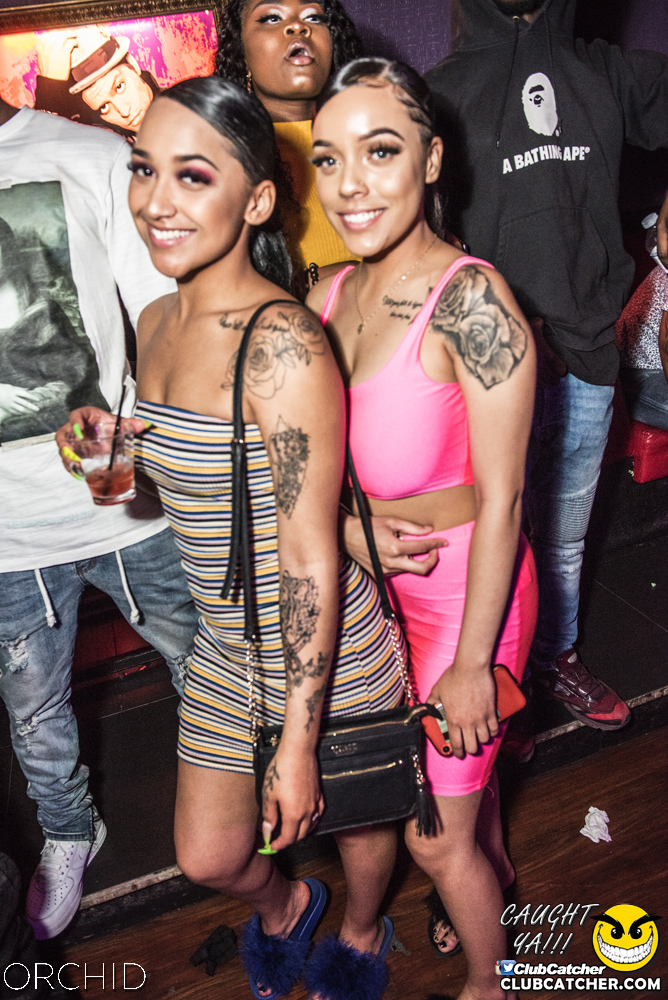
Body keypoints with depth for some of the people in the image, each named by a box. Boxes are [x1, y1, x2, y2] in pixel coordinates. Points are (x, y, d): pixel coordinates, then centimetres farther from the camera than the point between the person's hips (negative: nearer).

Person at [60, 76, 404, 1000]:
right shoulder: (156, 322, -1)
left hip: (328, 647, -6)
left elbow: (313, 559, -23)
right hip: (229, 643, 7)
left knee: (355, 815, 22)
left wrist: (299, 741, -19)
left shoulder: (280, 342, -27)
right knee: (208, 855, 20)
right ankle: (285, 907, 55)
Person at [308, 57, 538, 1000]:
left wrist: (472, 662, -16)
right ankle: (498, 887, 58)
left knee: (436, 836, 10)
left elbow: (501, 499, -21)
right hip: (374, 585, 6)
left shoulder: (470, 300, -24)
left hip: (465, 586, -6)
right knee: (462, 766, 28)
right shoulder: (332, 295, -2)